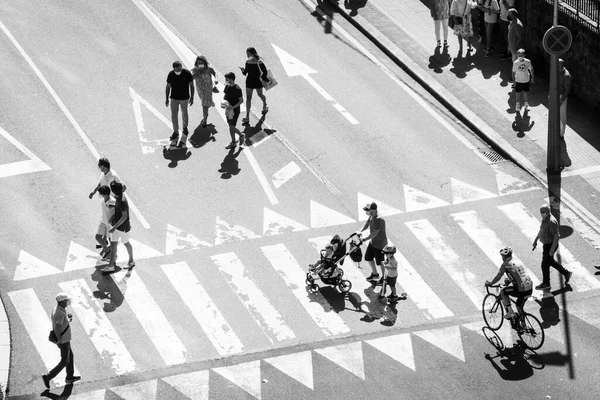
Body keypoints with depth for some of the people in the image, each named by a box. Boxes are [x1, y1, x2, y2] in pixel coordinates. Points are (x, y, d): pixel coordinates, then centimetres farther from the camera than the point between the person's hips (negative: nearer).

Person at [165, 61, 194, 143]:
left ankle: (185, 127, 42)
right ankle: (175, 132, 8)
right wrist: (167, 99, 1)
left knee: (184, 113, 17)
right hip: (174, 98, 1)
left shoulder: (187, 73, -17)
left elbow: (191, 86, -6)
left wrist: (192, 98, -5)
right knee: (174, 115, -1)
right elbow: (168, 87, -1)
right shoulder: (171, 74, -12)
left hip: (184, 98, -1)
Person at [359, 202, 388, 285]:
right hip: (373, 242, 9)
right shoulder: (371, 217, -5)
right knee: (368, 257, 21)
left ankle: (384, 278, 30)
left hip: (380, 244, -9)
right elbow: (367, 224, 8)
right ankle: (374, 274, 42)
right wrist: (360, 231, -9)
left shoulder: (379, 220, -32)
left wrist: (364, 239, -27)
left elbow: (375, 233, -32)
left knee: (380, 262, 8)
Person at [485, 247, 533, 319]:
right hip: (530, 289, 7)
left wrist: (490, 283, 17)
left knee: (502, 291, 13)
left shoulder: (505, 264, -2)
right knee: (519, 306, 27)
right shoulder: (517, 262, 20)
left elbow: (498, 277, 2)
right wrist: (509, 280, 46)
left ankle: (510, 312, 7)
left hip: (521, 290, -7)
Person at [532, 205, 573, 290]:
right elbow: (541, 230, 16)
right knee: (551, 262, 24)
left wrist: (552, 249, -26)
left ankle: (546, 283, 21)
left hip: (550, 245, -10)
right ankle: (566, 273, 36)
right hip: (546, 244, 10)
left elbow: (556, 236, -27)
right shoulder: (545, 218, 0)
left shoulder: (551, 222, -30)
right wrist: (535, 240, 19)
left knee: (545, 264, 4)